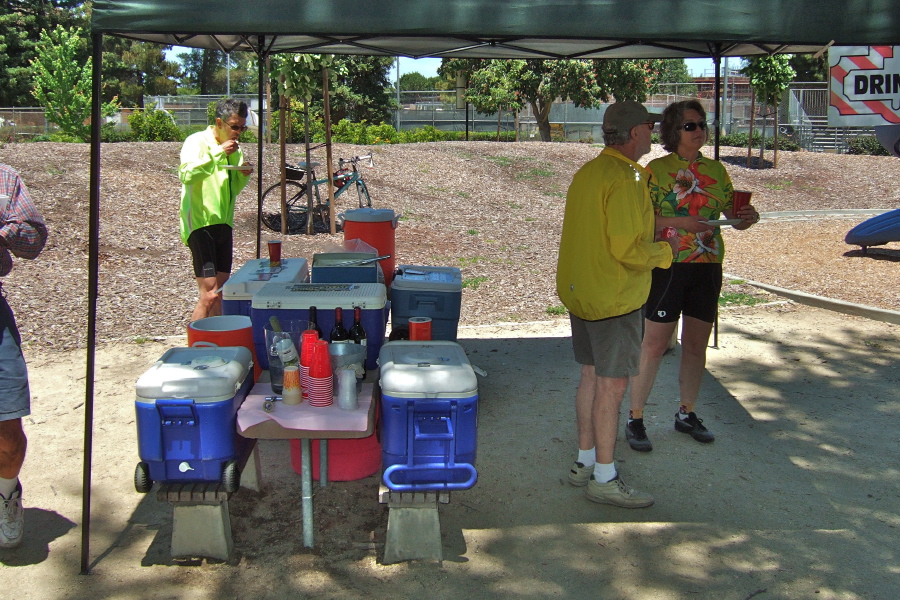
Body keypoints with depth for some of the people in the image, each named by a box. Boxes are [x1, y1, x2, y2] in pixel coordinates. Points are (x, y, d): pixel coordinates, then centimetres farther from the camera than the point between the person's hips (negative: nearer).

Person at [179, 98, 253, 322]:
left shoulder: (234, 148, 14)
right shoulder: (197, 141, -8)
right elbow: (186, 175, -25)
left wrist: (243, 175, 2)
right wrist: (217, 153, -27)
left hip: (223, 224, 8)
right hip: (200, 223, -8)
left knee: (222, 293, 10)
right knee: (209, 294, -14)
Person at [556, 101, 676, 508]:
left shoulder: (587, 173, 10)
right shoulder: (624, 178, -18)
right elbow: (626, 248, -23)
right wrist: (663, 252, -5)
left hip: (580, 289, 9)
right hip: (614, 296, -9)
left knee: (591, 376, 16)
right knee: (612, 384, -2)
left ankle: (585, 462, 26)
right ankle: (604, 479, 6)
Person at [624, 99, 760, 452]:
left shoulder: (715, 170, 9)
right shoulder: (657, 169, -5)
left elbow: (734, 215, 10)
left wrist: (748, 218, -13)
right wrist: (681, 222, -25)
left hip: (708, 267, 5)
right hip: (668, 266, -5)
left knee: (697, 344, 12)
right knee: (654, 344, -3)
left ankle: (687, 414, 28)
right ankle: (635, 419, 9)